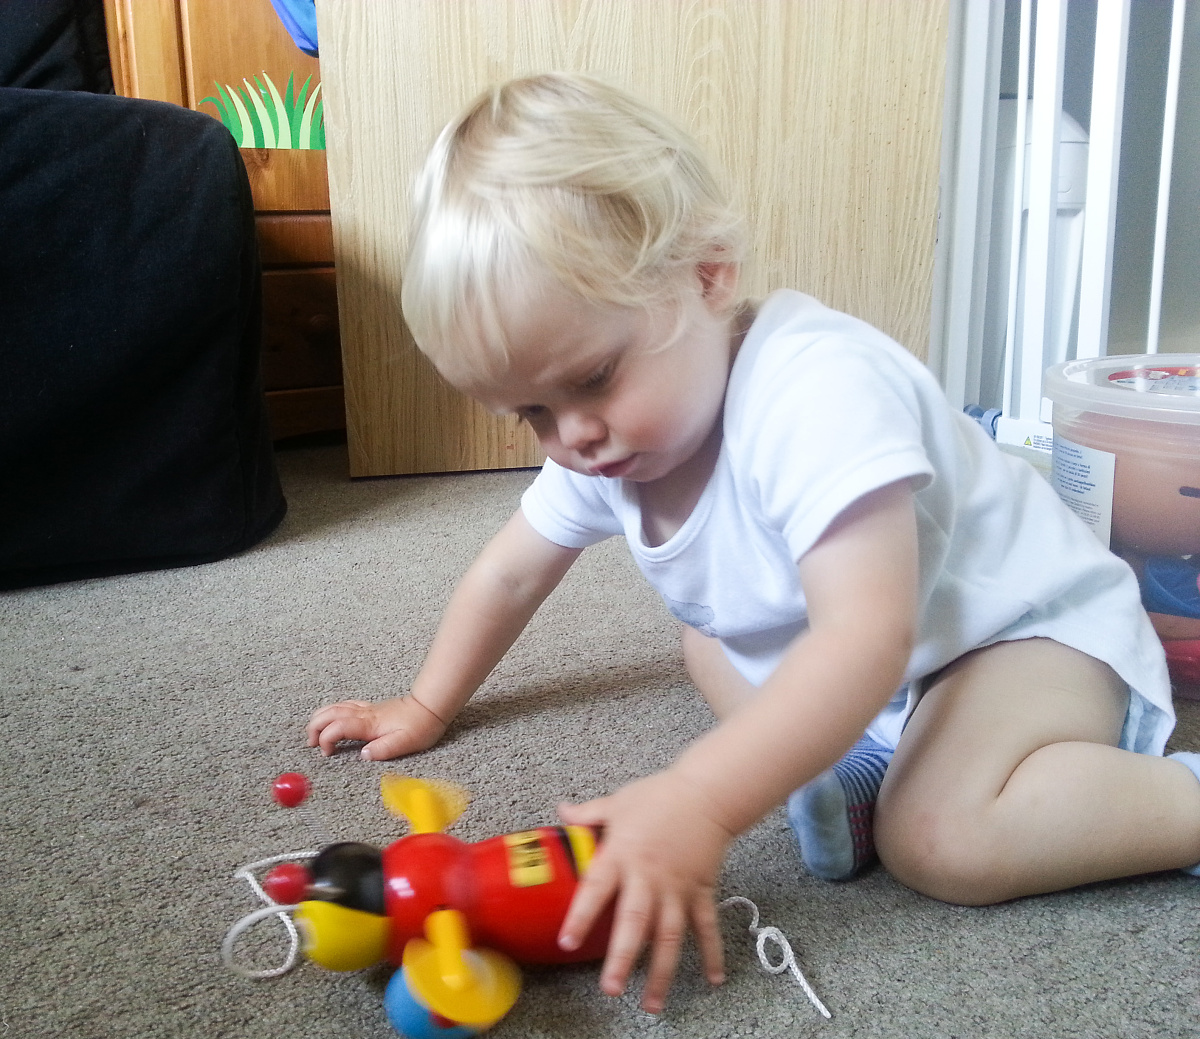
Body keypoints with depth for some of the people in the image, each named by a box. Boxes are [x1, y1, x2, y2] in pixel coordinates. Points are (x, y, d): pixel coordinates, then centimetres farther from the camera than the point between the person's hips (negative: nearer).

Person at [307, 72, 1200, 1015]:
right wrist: (427, 710, 12)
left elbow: (865, 638, -43)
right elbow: (509, 573, 7)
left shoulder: (818, 390, -35)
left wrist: (699, 802, -52)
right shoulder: (601, 437, -8)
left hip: (1028, 629, -9)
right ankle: (855, 762, -8)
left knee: (941, 837, -32)